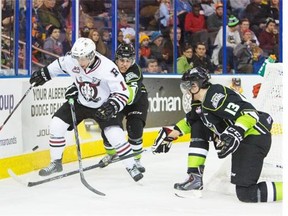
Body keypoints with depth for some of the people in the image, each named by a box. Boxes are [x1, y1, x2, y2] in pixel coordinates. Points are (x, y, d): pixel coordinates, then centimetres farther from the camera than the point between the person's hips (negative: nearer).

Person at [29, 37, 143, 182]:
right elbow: (59, 64, 7)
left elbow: (123, 93, -27)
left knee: (115, 135, -19)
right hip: (80, 102, 4)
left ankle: (131, 167, 1)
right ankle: (56, 163, 10)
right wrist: (44, 73, 11)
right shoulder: (72, 60, -19)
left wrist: (112, 107, -41)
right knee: (56, 125, -7)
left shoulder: (107, 68, -32)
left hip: (102, 107, -4)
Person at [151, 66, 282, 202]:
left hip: (255, 138, -10)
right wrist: (170, 135, 26)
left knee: (246, 193, -17)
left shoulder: (216, 96, -21)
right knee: (197, 126, 12)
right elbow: (190, 120, 29)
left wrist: (236, 132, -41)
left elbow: (249, 113, -28)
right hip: (239, 139, 10)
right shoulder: (200, 103, 10)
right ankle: (195, 179, 11)